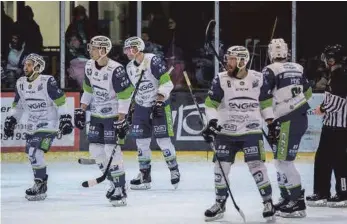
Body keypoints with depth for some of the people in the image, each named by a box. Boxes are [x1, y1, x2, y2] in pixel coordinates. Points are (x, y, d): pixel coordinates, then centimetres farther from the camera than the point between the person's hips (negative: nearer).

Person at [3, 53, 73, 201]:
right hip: (32, 126, 8)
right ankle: (40, 181, 26)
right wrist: (11, 120, 12)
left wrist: (65, 118, -21)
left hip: (48, 124, -8)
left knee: (36, 153, -19)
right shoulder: (20, 83, 5)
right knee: (31, 154, 9)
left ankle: (40, 186, -10)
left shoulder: (47, 82, -17)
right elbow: (18, 105, 17)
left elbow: (60, 101, -16)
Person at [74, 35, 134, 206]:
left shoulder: (116, 70, -23)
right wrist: (81, 110, 11)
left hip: (113, 115, -8)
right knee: (95, 149, 6)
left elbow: (125, 96, -20)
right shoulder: (89, 66, 1)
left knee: (112, 149, -15)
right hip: (96, 114, 8)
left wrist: (121, 121, -21)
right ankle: (114, 183, 22)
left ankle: (121, 190, -8)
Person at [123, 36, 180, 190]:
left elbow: (166, 82, -19)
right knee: (141, 140, 4)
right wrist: (131, 107, 17)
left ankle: (174, 170, 9)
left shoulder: (153, 61, -18)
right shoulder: (129, 67, 7)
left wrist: (160, 100, -25)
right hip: (141, 106, 7)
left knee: (163, 140, -7)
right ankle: (145, 175, 12)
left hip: (159, 104, -7)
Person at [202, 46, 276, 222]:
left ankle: (268, 202, 2)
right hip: (226, 132, 1)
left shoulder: (257, 79, -3)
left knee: (256, 165, -10)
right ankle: (220, 204, 19)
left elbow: (265, 101, 9)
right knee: (221, 167, 2)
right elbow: (211, 103, -4)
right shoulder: (221, 79, -6)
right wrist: (212, 121, -19)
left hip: (251, 130, -1)